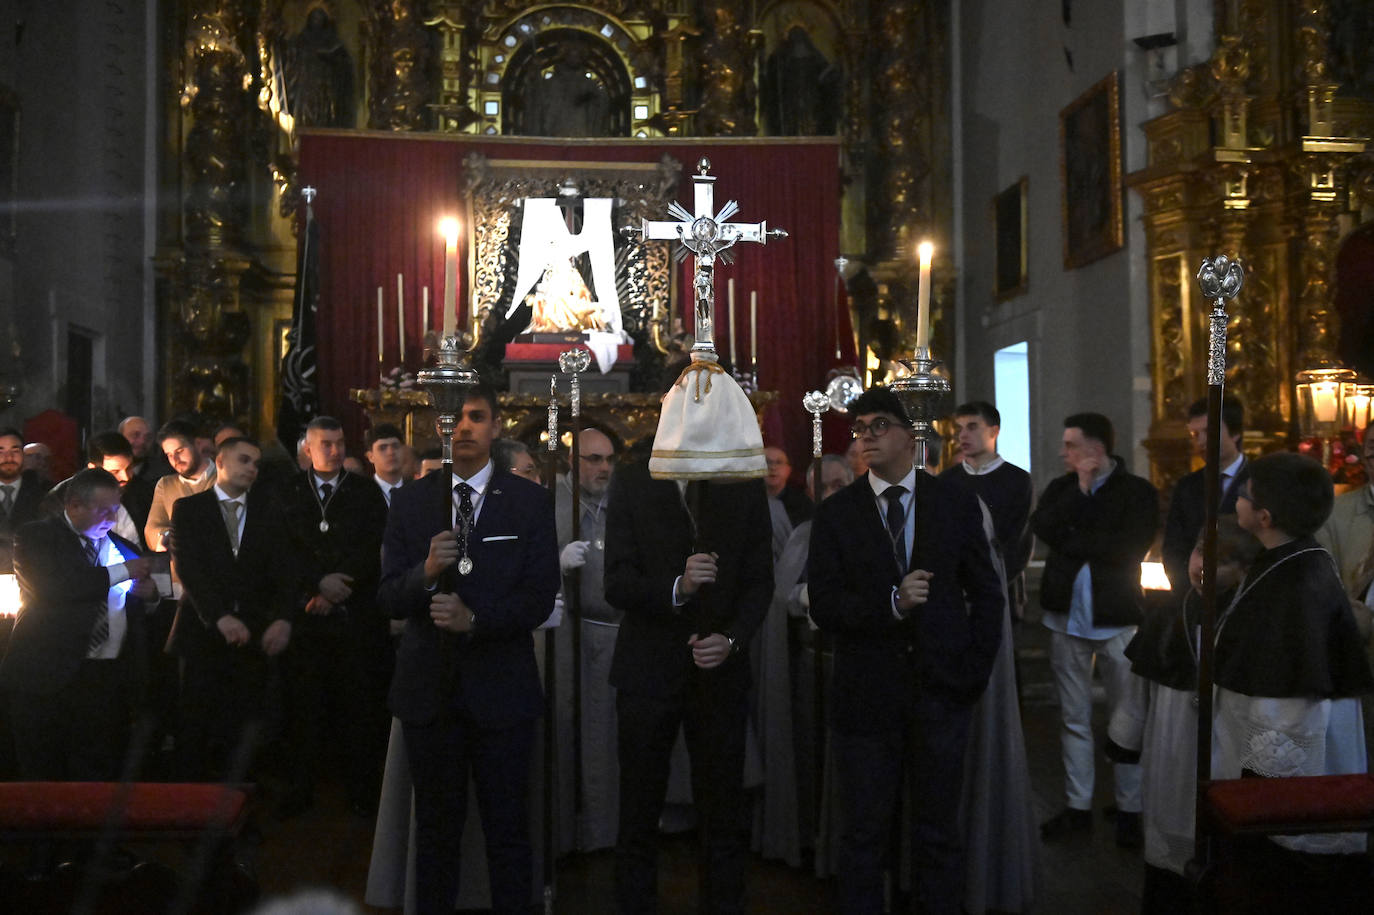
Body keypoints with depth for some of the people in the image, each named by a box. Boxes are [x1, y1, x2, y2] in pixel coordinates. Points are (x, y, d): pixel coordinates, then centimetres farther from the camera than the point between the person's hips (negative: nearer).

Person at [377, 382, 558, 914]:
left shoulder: (529, 503, -1)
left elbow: (540, 597, -7)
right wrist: (426, 571, -21)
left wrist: (475, 619, -21)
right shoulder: (409, 503, 5)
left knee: (508, 829, 8)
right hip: (429, 690, 2)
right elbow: (388, 599, -1)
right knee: (436, 826, 16)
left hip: (500, 690, -2)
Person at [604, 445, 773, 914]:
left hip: (721, 672, 1)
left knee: (726, 817, 3)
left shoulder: (746, 487, 5)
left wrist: (731, 639, -10)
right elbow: (617, 583, -6)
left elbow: (760, 580, 5)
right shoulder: (631, 483, 0)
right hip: (648, 668, -1)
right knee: (639, 817, 6)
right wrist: (676, 587, -24)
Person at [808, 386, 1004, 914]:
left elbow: (987, 594, 8)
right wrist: (892, 603, -20)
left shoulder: (956, 503, 4)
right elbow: (823, 607, -6)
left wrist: (975, 670, -1)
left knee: (939, 831, 10)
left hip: (944, 690, 1)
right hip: (867, 694, 0)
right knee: (864, 834, 9)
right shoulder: (835, 514, 1)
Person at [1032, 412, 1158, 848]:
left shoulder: (1137, 491, -3)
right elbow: (1042, 527, -8)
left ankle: (1129, 810, 13)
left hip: (1117, 616, -4)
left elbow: (1130, 546, -16)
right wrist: (1080, 489, -12)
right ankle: (1078, 806, 21)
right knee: (1075, 718, 11)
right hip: (1067, 615, 4)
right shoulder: (1061, 487, 10)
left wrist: (1069, 544, -10)